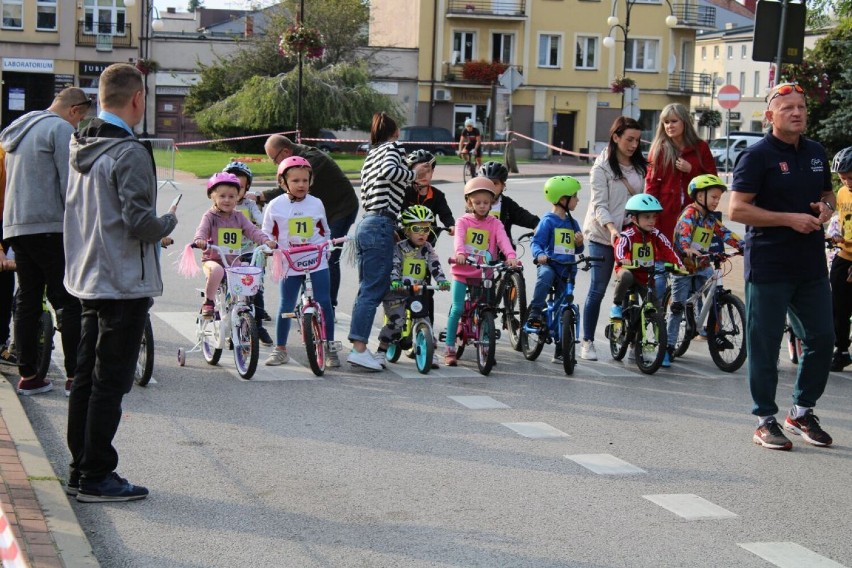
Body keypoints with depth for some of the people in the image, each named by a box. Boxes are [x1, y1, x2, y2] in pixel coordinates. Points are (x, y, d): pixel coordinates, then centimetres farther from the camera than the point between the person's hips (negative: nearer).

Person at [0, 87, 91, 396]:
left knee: (27, 301, 10)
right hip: (50, 227, -8)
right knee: (67, 302, -4)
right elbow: (69, 183, -14)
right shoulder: (61, 128, -7)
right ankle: (75, 376, -5)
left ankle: (28, 376, 11)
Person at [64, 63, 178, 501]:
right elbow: (139, 221, -23)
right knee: (110, 383, -2)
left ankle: (81, 471, 21)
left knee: (86, 378, 14)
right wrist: (168, 223, -2)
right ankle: (97, 478, 3)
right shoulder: (129, 153, -18)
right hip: (124, 285, -9)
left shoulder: (80, 148, 9)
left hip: (87, 280, 9)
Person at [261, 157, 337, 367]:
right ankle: (280, 349, 18)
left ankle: (330, 347, 8)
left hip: (316, 261, 1)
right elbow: (267, 234, 6)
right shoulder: (275, 206, -1)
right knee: (286, 307, 4)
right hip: (290, 263, -1)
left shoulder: (316, 204, 4)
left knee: (324, 303, -3)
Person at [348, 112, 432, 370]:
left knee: (367, 289, 12)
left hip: (365, 224, 9)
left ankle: (359, 348, 12)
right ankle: (359, 348, -13)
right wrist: (413, 173, -7)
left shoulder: (370, 157, 24)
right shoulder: (393, 146, 0)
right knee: (374, 290, -9)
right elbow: (389, 170, -22)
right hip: (381, 226, -9)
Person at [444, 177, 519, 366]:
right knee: (457, 308, -9)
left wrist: (511, 255, -34)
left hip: (484, 274, 2)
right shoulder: (463, 221, 1)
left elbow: (503, 240, -14)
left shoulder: (494, 224, 4)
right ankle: (450, 349, 0)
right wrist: (460, 253, -40)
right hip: (462, 272, -2)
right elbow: (459, 238, -18)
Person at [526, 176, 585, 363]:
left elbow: (577, 250, 22)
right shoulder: (548, 221, -5)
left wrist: (579, 243, 0)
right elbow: (536, 242, -12)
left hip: (567, 271, 6)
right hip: (549, 265, -6)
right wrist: (539, 254, -32)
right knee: (545, 276, -43)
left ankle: (561, 352, 15)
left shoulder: (572, 223, 15)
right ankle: (535, 313, -34)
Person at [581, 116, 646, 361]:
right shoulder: (602, 167, -6)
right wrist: (611, 227, -26)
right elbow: (599, 204, -12)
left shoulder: (639, 165, 10)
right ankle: (587, 342, 7)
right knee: (597, 289, -1)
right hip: (603, 235, -5)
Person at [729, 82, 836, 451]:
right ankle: (765, 420, 12)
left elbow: (827, 194, 26)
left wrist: (826, 207, 1)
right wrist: (790, 219, -18)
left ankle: (802, 412, 25)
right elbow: (736, 210, -13)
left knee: (821, 339, 9)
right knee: (764, 344, 1)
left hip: (811, 266, 6)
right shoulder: (757, 156, -8)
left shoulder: (816, 153, 12)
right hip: (769, 266, -6)